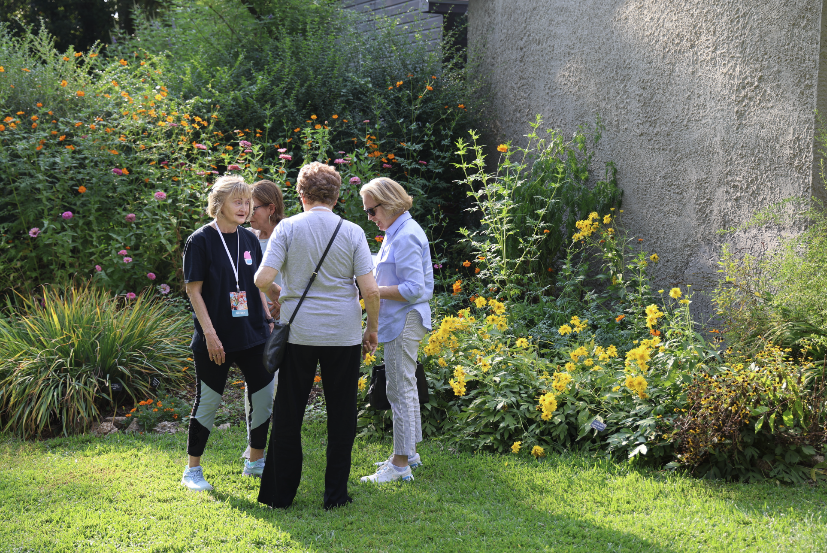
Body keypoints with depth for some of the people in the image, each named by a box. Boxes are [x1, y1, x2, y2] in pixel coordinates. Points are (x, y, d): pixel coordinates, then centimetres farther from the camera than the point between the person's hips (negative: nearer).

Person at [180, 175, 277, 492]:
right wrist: (209, 333, -15)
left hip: (253, 334, 6)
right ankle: (192, 470, 16)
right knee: (208, 402, 2)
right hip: (215, 338, -5)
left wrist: (268, 321, 10)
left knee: (265, 395, 5)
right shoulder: (201, 241, -7)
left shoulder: (250, 240, 10)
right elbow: (193, 290, -9)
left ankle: (255, 462, 23)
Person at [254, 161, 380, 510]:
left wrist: (279, 298, 9)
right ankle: (336, 495, 12)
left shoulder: (288, 228, -3)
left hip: (298, 331, 0)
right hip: (344, 334, 0)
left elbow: (262, 279, -12)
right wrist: (372, 330, 7)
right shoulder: (352, 232, -2)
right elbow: (370, 289, -7)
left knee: (287, 415, 9)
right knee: (341, 415, 9)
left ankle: (279, 494, 14)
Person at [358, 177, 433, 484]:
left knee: (401, 390, -6)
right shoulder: (398, 232, 14)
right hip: (401, 321, 11)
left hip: (404, 321, -11)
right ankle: (408, 451, 29)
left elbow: (413, 289, -23)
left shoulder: (406, 236, -19)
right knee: (405, 388, 18)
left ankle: (401, 464, -1)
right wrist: (373, 283, 10)